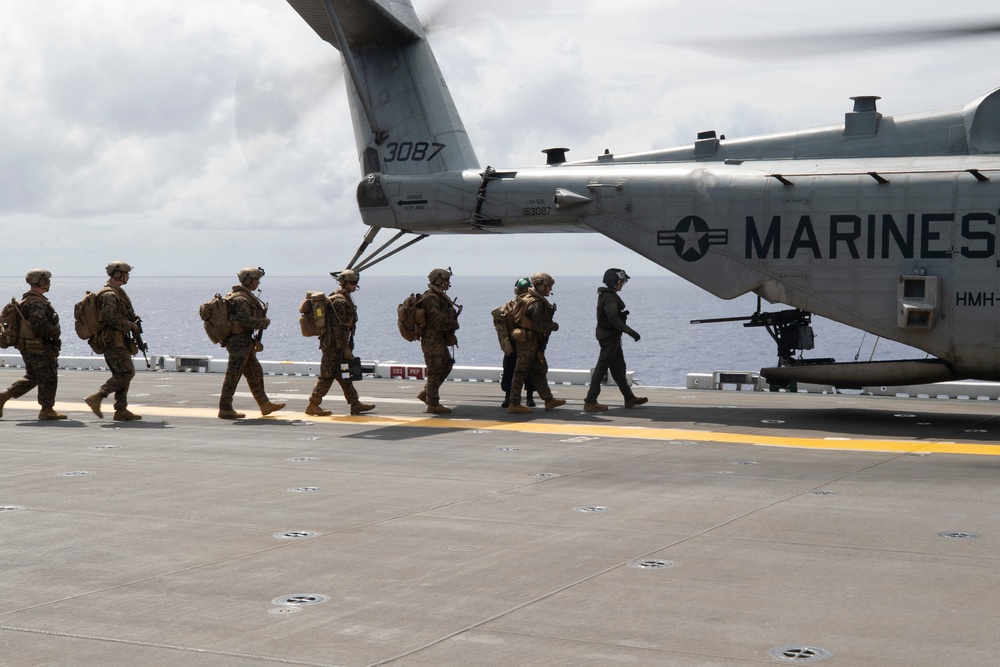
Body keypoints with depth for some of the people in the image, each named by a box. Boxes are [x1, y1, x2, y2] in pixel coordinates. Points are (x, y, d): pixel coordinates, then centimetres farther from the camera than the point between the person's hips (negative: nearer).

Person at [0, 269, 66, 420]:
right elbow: (41, 326, -26)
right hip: (38, 347, -10)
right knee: (48, 378, 0)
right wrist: (56, 332, -9)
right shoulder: (36, 303, -20)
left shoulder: (27, 300, 14)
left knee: (32, 377, 17)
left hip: (27, 346, 10)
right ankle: (47, 410, 8)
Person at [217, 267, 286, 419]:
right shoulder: (241, 298, -17)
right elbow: (247, 320, -24)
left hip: (245, 342, 11)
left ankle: (265, 405, 23)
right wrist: (264, 322, -10)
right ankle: (225, 409, -4)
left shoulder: (246, 296, 17)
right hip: (240, 342, -11)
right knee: (233, 375, -7)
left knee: (255, 373, 15)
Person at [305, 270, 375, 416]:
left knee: (345, 375, 13)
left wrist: (347, 347, 23)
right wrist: (346, 348, -20)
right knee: (328, 375, -6)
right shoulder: (340, 301, -18)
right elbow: (339, 327, -22)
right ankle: (313, 405, -2)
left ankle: (355, 404, 18)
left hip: (338, 345, 11)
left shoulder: (344, 298, 15)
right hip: (334, 345, -11)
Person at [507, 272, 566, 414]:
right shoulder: (536, 304, -20)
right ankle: (514, 404, -2)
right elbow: (540, 326, -24)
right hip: (528, 341, -11)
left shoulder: (528, 298, 11)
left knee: (539, 370, 16)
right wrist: (553, 326, -6)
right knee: (521, 372, -6)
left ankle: (549, 400, 24)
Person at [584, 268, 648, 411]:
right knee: (601, 369, -8)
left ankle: (629, 398, 24)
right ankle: (590, 402, -7)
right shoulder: (609, 297, -18)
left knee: (619, 369, 16)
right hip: (609, 338, -11)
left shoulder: (611, 296, 15)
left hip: (612, 337, 11)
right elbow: (613, 318, -24)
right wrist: (630, 331, -23)